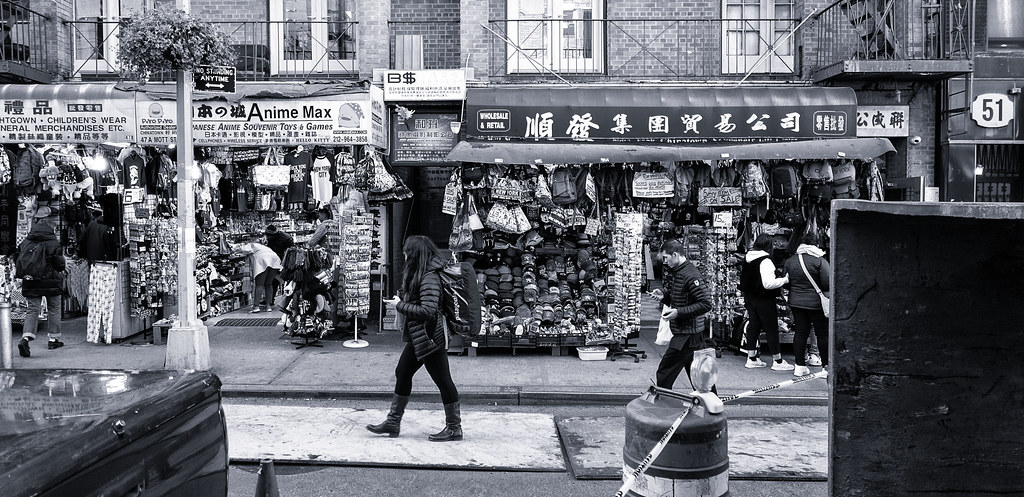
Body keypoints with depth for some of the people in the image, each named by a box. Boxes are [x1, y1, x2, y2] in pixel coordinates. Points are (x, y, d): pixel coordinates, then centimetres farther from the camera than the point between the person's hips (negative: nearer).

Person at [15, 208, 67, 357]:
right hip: (51, 281, -3)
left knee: (33, 309, 4)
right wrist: (64, 264, 7)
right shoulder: (52, 242, -12)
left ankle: (26, 337, -17)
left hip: (30, 282, 4)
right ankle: (53, 339, 20)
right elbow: (59, 263, -14)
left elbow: (17, 261, 7)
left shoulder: (26, 241, 3)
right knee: (54, 309, 13)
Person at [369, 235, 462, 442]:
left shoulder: (430, 278, -21)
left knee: (443, 381, 1)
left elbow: (428, 310, -28)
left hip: (430, 339, -11)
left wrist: (400, 305, -18)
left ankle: (454, 428, 12)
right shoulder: (419, 274, 10)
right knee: (402, 374, 15)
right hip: (418, 338, 11)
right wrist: (402, 297, 2)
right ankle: (393, 422, 26)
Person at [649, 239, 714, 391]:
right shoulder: (675, 272, 12)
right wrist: (663, 296, 1)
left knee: (664, 373, -4)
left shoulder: (691, 275, -18)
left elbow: (706, 304, -23)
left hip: (687, 336, -10)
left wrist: (679, 312, -23)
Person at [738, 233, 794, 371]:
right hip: (764, 300, -8)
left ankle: (752, 358, 19)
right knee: (772, 329, 1)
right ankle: (778, 361, 8)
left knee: (753, 326, 14)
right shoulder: (765, 261, -21)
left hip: (749, 297, 8)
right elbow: (768, 284, -27)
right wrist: (785, 279, -17)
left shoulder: (747, 259, 5)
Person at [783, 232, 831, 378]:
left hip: (796, 302, 5)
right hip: (816, 303, -5)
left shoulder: (790, 261, 4)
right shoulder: (820, 261, -13)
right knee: (823, 333, 5)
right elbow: (828, 283, -15)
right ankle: (826, 365, 10)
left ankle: (800, 366, 11)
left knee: (800, 332, 9)